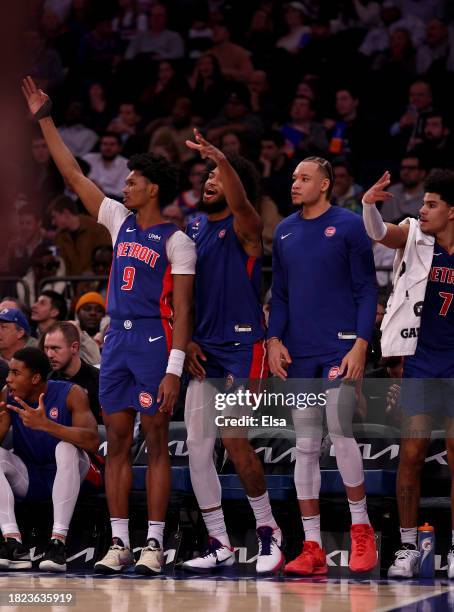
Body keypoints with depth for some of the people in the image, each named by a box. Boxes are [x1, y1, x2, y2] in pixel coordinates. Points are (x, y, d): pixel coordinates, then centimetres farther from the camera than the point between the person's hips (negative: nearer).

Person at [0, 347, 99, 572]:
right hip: (27, 477, 3)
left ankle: (58, 541, -38)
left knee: (66, 446, -33)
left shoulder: (70, 394, -17)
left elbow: (93, 442, -31)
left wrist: (46, 425, -42)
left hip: (64, 475, -3)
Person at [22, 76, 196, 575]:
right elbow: (73, 175, 15)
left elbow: (182, 309, -10)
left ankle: (154, 543, 0)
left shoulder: (176, 241, -6)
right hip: (116, 340, 6)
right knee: (116, 443, 5)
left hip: (155, 342, -6)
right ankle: (118, 542, 7)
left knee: (156, 443, -2)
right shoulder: (120, 220, 12)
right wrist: (44, 120, 13)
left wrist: (174, 368, -18)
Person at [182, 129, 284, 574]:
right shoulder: (192, 229, 12)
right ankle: (219, 545, 9)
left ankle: (267, 529, 5)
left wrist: (220, 158, -45)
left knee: (234, 440, -13)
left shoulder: (244, 228, -6)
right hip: (204, 351, 7)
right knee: (196, 446, 1)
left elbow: (240, 203, -31)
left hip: (242, 346, -7)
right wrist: (187, 339, 4)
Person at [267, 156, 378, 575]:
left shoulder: (349, 226, -2)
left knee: (340, 434, -11)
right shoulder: (285, 232, 13)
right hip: (298, 356, 5)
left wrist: (361, 344, -13)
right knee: (305, 446, 3)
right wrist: (274, 339, 4)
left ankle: (361, 529, 8)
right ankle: (312, 548, 6)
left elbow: (367, 289, -4)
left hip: (340, 348, -5)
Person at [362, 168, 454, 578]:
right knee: (411, 454, -1)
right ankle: (408, 548, 8)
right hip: (420, 363, 0)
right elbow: (379, 233, -21)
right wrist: (370, 204, -39)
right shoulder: (415, 237, -3)